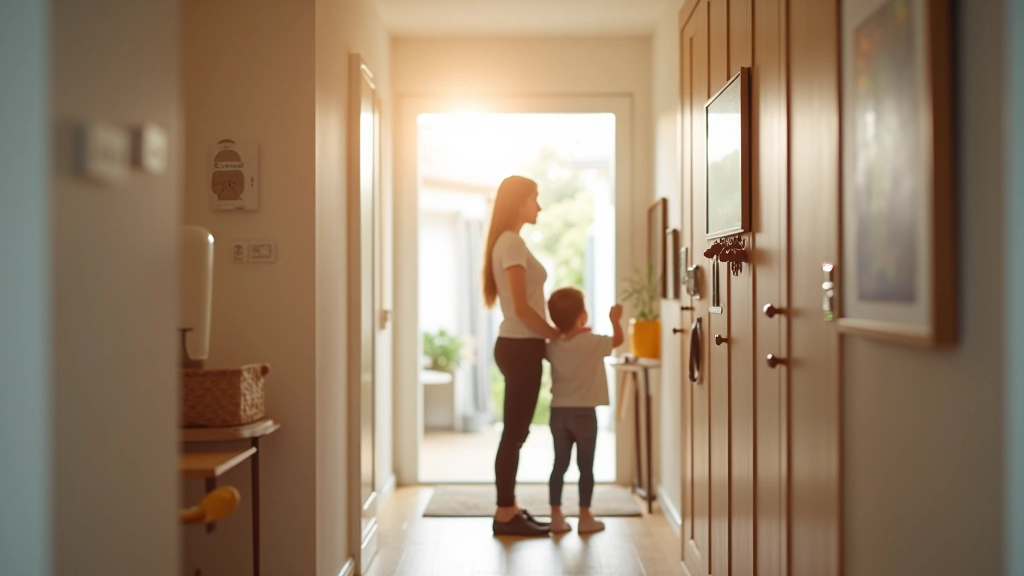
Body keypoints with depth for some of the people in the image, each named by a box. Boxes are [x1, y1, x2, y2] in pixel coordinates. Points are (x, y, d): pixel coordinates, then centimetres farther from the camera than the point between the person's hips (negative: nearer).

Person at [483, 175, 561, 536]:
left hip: (519, 346, 10)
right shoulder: (513, 243, -14)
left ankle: (508, 509, 19)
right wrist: (560, 335, -10)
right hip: (520, 347, -10)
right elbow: (522, 308, -19)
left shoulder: (507, 242, 16)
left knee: (516, 432, 13)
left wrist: (552, 339, 12)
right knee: (515, 433, -4)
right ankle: (505, 514, 3)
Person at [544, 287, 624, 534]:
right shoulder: (592, 342, -11)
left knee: (559, 465, 9)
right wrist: (614, 318, 18)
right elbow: (618, 338, 2)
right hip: (584, 413, -4)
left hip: (559, 412, 4)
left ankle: (556, 516, 10)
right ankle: (585, 517, 8)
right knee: (586, 467, 4)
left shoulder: (553, 346, 1)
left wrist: (577, 333, 19)